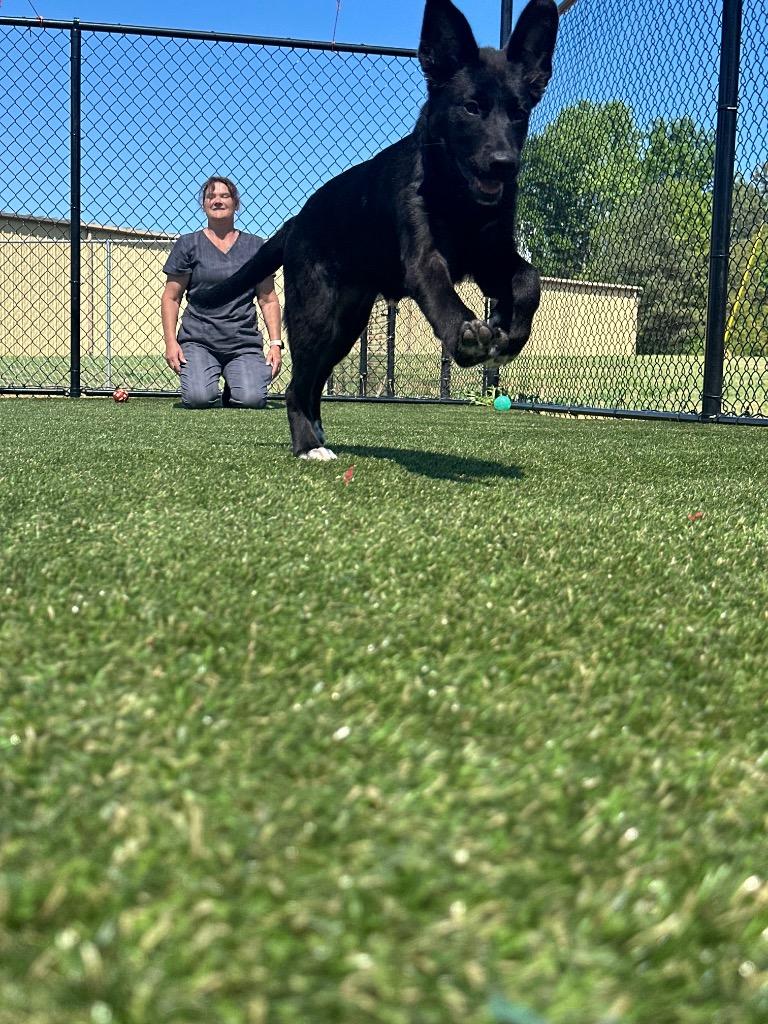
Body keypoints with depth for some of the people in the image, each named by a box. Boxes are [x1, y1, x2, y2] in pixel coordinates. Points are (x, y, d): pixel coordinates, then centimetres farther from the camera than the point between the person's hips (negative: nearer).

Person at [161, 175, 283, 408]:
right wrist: (171, 342, -4)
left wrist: (276, 343, 1)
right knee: (199, 398, -24)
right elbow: (171, 297, 7)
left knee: (251, 399, -22)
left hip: (245, 343, 1)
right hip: (198, 340, -1)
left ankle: (232, 390, 14)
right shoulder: (188, 245, 7)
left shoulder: (256, 246, 11)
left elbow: (268, 299, 11)